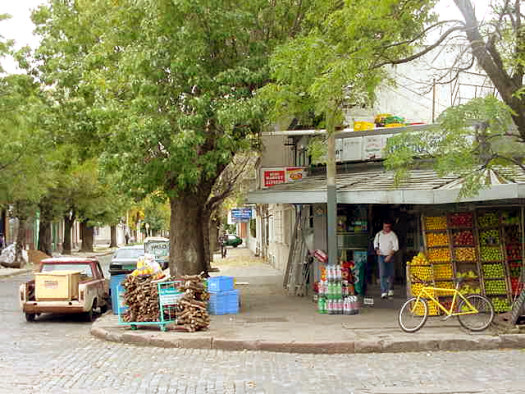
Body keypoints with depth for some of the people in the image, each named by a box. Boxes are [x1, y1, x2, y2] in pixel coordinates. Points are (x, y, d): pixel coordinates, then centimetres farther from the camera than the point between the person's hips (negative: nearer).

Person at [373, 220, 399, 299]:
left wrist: (389, 256, -17)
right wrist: (377, 249, -2)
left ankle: (390, 290, 28)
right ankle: (383, 292, -15)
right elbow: (375, 243, 18)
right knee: (382, 274, -10)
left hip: (390, 256, -1)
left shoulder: (393, 235, -6)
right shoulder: (379, 234, 4)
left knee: (390, 274, 7)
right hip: (381, 256, 1)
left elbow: (396, 247, -9)